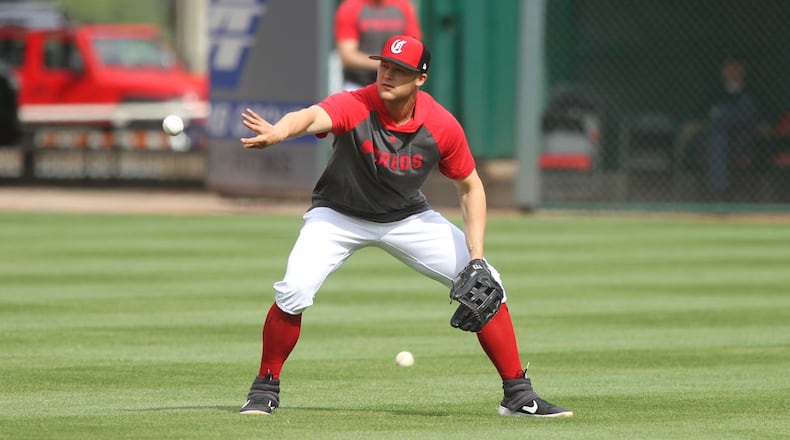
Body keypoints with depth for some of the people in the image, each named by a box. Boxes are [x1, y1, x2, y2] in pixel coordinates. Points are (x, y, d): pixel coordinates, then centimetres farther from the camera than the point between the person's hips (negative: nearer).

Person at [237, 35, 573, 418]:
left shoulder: (442, 126, -20)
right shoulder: (353, 107, -29)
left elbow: (470, 187, -5)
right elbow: (311, 117, -51)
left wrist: (476, 257, -15)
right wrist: (277, 132, -75)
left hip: (408, 217, 3)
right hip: (339, 215, -3)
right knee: (295, 290, -25)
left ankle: (518, 394, 9)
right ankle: (265, 388, -2)